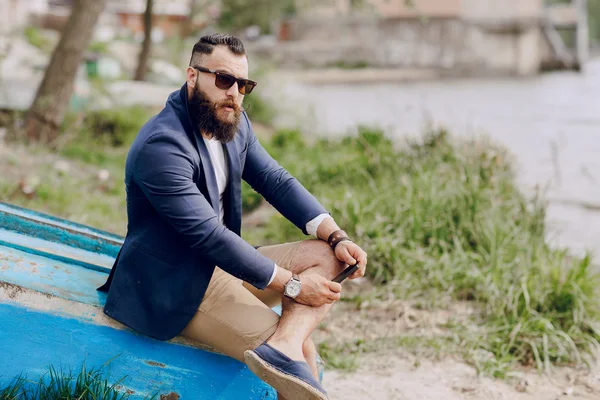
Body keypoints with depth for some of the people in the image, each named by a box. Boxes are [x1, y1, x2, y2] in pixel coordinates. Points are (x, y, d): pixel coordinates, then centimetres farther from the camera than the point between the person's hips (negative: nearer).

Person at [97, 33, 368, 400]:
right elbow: (210, 235, -25)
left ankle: (283, 345, -31)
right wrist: (291, 284, -22)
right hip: (176, 286, -10)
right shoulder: (162, 145, -22)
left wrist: (337, 237, -10)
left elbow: (276, 180, 6)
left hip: (223, 264, 10)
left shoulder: (234, 123, 6)